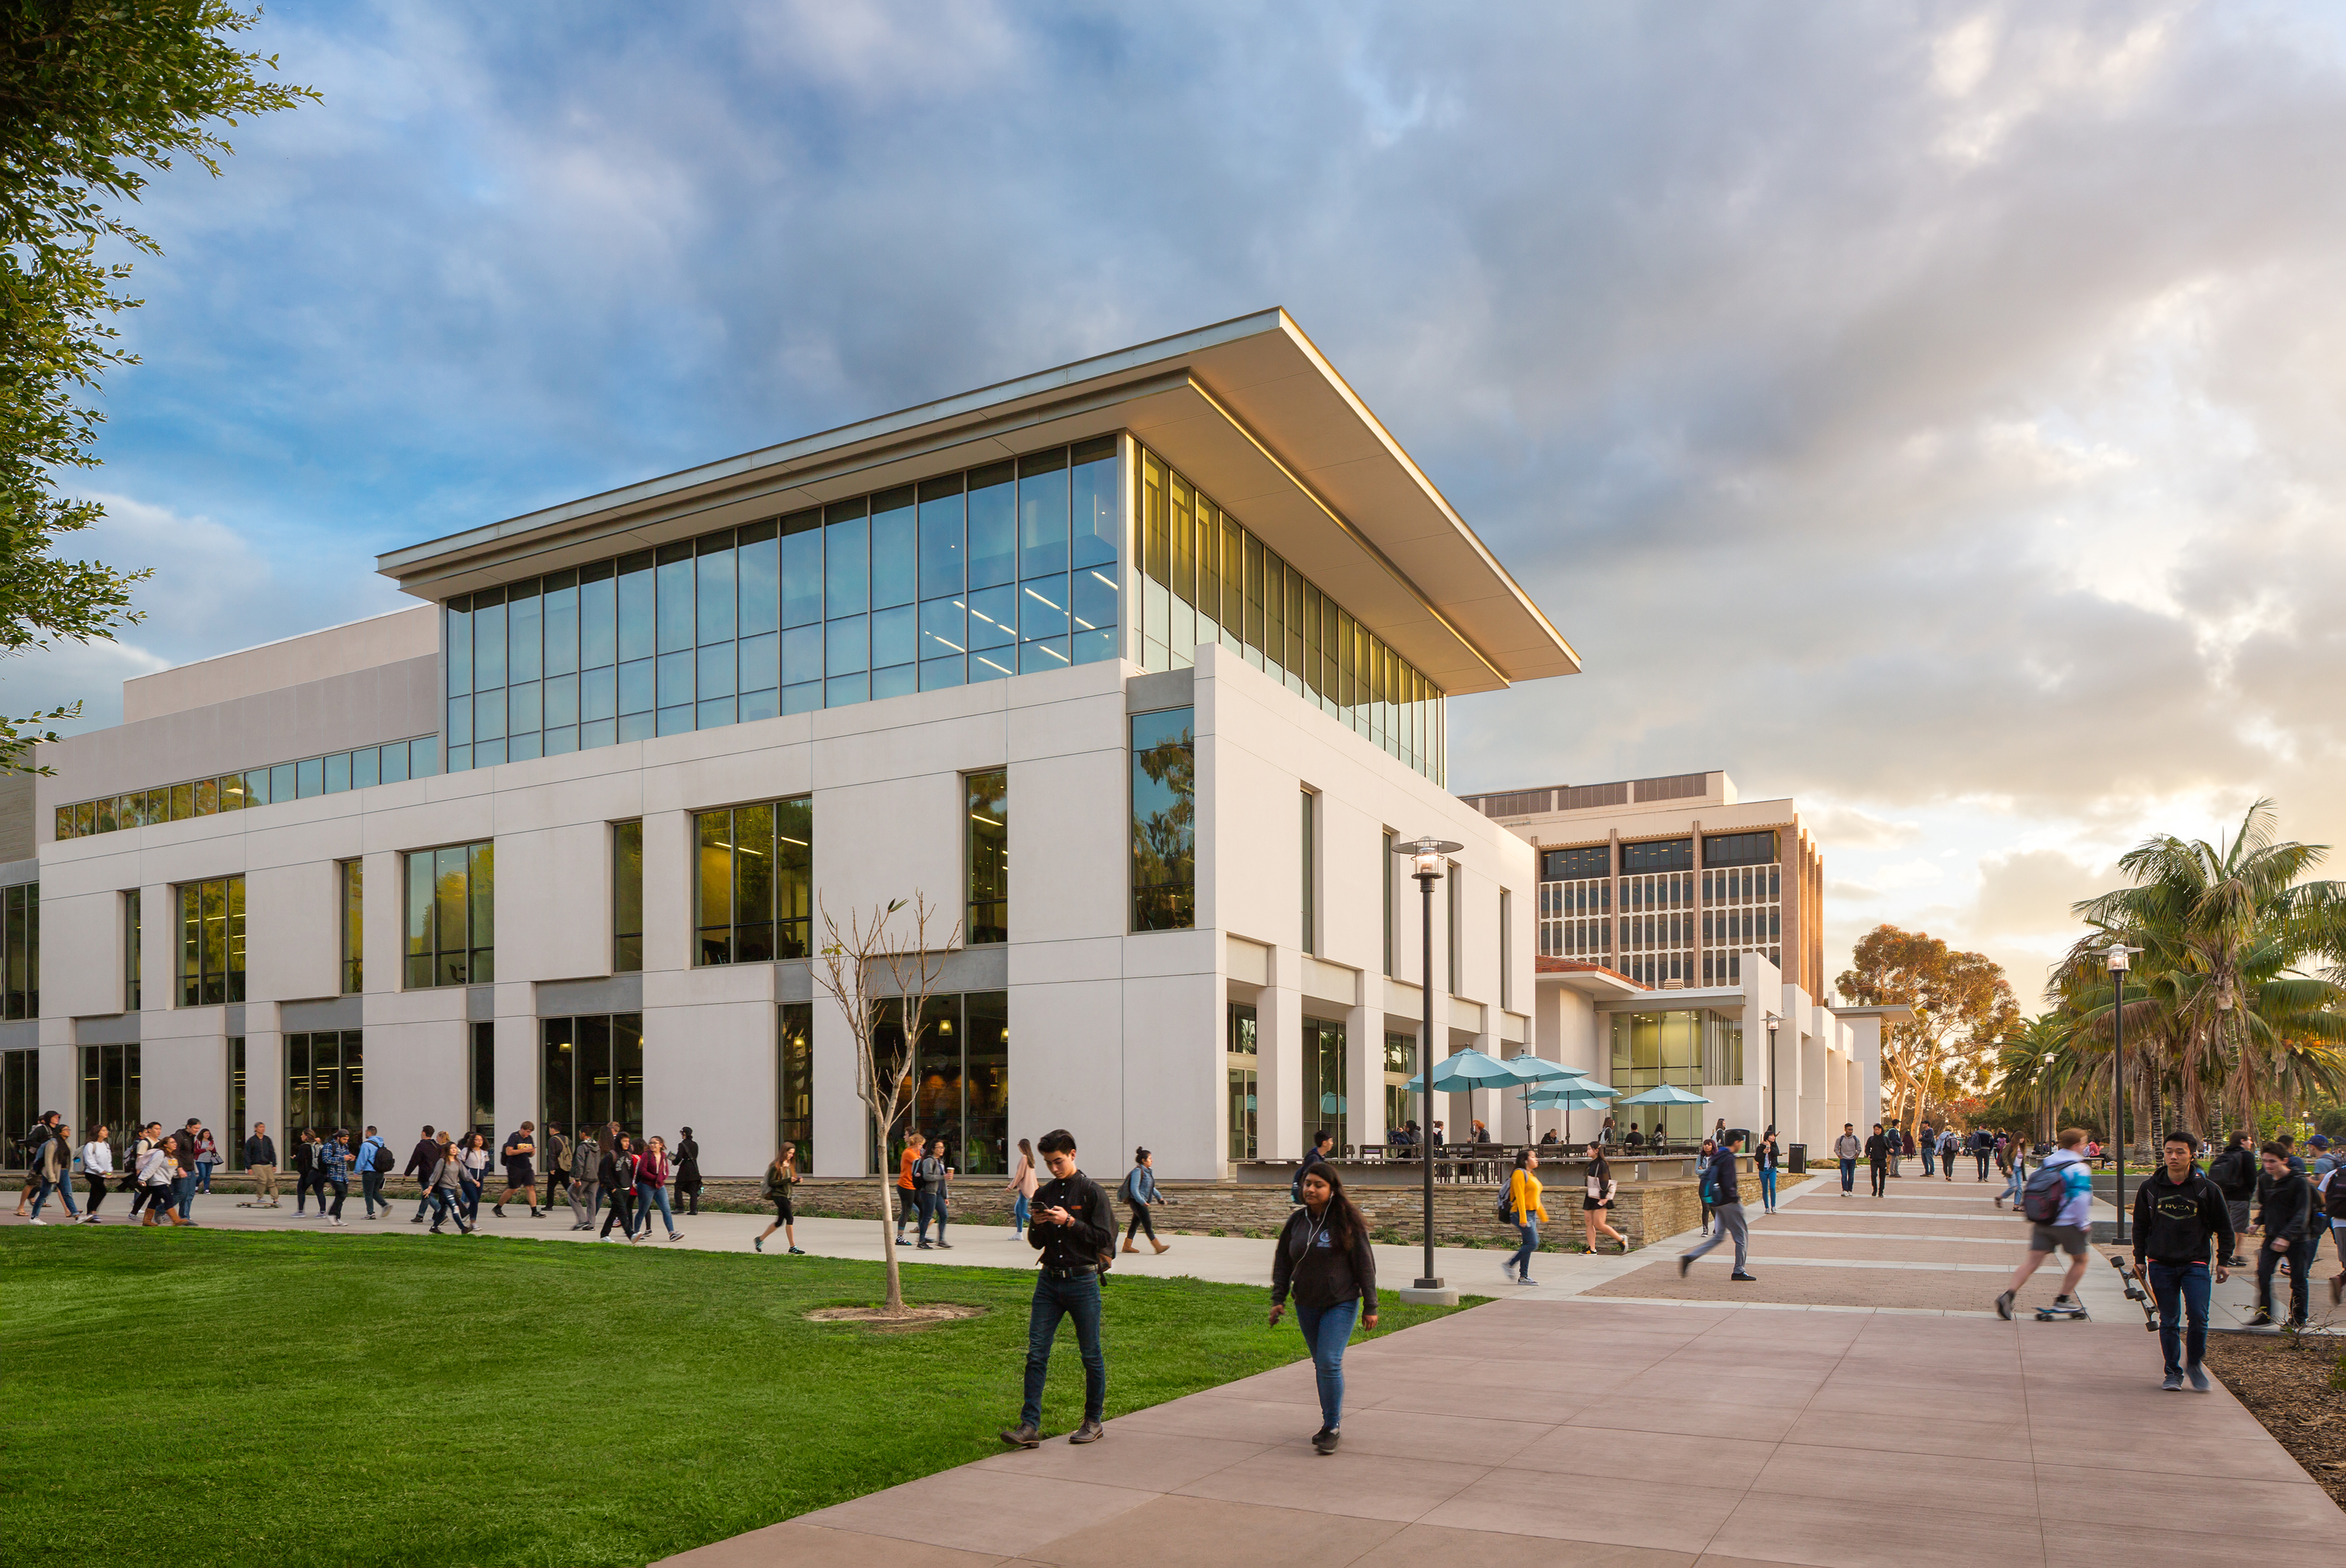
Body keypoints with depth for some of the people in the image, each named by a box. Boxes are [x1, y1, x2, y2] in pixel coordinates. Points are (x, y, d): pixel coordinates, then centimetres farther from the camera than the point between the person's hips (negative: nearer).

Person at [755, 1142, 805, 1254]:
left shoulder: (790, 1165, 13)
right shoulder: (776, 1166, -11)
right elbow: (771, 1182, -15)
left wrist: (796, 1180, -4)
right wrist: (788, 1180, -21)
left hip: (787, 1196, 8)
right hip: (778, 1195, -8)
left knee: (780, 1222, 15)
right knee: (790, 1219, -15)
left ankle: (760, 1239, 32)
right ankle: (792, 1247, -11)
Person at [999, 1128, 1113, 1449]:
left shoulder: (1091, 1192, -4)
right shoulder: (1044, 1194, 10)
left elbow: (1105, 1239, -9)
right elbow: (1036, 1243, 15)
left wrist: (1070, 1222, -17)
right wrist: (1037, 1226, -7)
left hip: (1082, 1281, -4)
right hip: (1049, 1281, 4)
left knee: (1091, 1356, 6)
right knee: (1036, 1354, -2)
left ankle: (1093, 1422, 20)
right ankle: (1029, 1425, 0)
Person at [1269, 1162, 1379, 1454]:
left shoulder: (1347, 1223, -10)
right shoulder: (1297, 1221, 4)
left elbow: (1365, 1264, -7)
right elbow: (1283, 1261, 12)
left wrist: (1370, 1307, -6)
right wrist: (1278, 1298, 5)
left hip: (1341, 1304, -5)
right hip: (1306, 1306, 5)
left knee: (1330, 1363, -14)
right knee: (1321, 1365, 12)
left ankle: (1332, 1428, -3)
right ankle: (1333, 1422, 26)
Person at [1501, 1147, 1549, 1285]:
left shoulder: (1530, 1175, 19)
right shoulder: (1520, 1174, -11)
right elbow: (1520, 1196, -18)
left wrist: (1542, 1215, 22)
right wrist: (1523, 1218, -23)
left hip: (1531, 1214, 9)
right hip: (1522, 1213, -9)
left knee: (1527, 1245, 7)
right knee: (1532, 1243, -14)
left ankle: (1524, 1277, 10)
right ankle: (1508, 1265, -5)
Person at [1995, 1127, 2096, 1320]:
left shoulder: (2046, 1163, 10)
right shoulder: (2079, 1168, -12)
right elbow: (2081, 1198, -18)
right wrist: (2084, 1223, -7)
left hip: (2042, 1223, 6)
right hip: (2067, 1224, -6)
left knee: (2033, 1260, 2)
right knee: (2080, 1260, 15)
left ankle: (2009, 1294, -15)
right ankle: (2062, 1301, 13)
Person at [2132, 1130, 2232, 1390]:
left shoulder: (2207, 1189, -2)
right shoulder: (2149, 1188, 2)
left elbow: (2224, 1227, 8)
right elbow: (2140, 1226, 12)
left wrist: (2223, 1261, 5)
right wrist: (2140, 1258, 10)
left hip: (2195, 1263, -1)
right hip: (2161, 1264, 1)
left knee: (2198, 1317, -12)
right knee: (2168, 1322, 4)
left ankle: (2194, 1364, 11)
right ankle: (2173, 1372, 15)